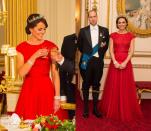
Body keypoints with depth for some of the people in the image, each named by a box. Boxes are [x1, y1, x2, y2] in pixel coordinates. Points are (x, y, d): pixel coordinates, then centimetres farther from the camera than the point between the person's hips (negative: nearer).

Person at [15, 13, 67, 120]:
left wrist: (57, 97, -6)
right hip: (29, 90, 0)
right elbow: (21, 73, -9)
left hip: (47, 89, 0)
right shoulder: (21, 48, 2)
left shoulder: (51, 46, 1)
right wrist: (35, 56, -18)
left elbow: (55, 73, -2)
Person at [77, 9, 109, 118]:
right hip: (86, 61, -1)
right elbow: (79, 45, 11)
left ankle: (95, 108, 19)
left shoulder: (104, 30, 5)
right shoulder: (83, 31, 2)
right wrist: (85, 54, 7)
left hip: (98, 61, 1)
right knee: (86, 85, 7)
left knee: (96, 85, 8)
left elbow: (106, 45, 13)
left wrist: (101, 55, 5)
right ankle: (86, 108, 17)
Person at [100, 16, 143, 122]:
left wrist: (125, 62, -15)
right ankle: (113, 110, 14)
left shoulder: (131, 36, 5)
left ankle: (127, 112, 13)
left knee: (126, 86, 2)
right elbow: (111, 50, 1)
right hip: (115, 62, 1)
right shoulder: (113, 35, 7)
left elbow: (131, 51, -2)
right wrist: (115, 62, -14)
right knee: (114, 86, 2)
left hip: (126, 63, -1)